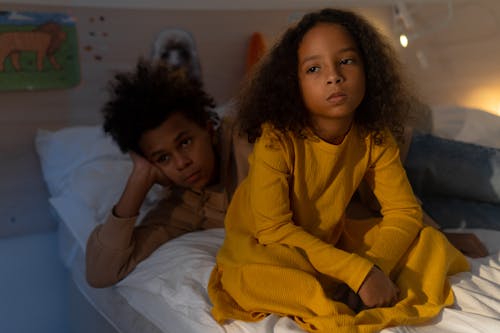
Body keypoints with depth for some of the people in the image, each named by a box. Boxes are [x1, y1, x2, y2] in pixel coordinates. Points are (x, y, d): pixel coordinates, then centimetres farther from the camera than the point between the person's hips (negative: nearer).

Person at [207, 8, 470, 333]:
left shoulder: (375, 138, -12)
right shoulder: (276, 139, -25)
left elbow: (404, 212, -8)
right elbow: (273, 228, -29)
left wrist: (375, 267, -28)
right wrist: (358, 271, -35)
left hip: (332, 238, 5)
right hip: (267, 244, -4)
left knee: (430, 243, -8)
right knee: (249, 275, -38)